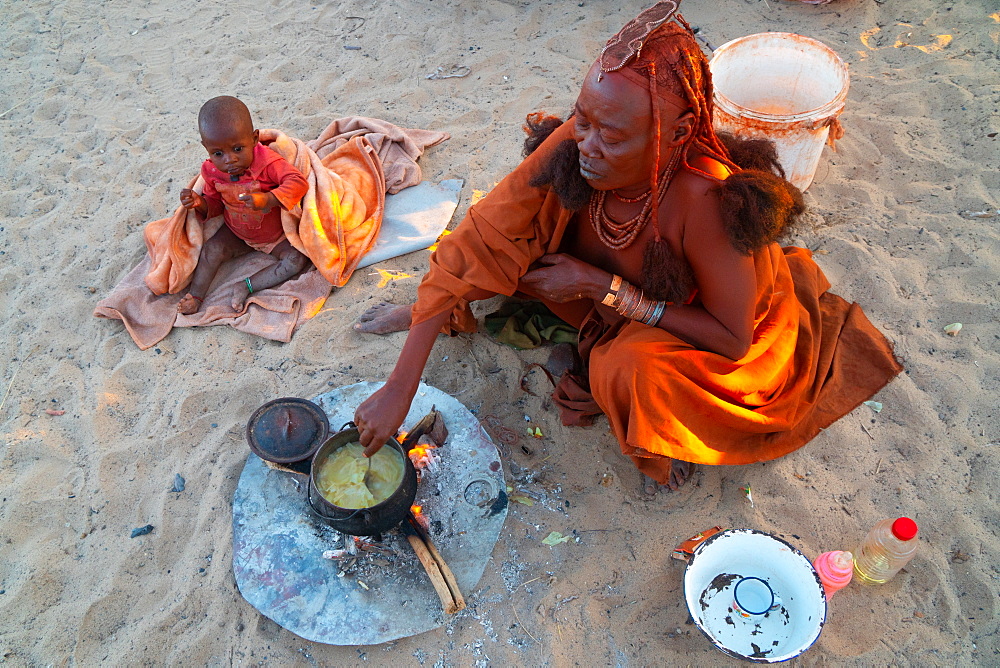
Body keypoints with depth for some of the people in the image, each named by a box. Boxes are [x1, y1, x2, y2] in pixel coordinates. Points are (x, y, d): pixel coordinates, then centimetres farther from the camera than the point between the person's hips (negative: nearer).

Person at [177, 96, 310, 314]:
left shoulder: (267, 162, -30)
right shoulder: (212, 171, -12)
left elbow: (298, 182, -40)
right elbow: (215, 203, 3)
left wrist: (267, 199, -53)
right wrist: (200, 203, -22)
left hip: (277, 234, -4)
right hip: (237, 234, 4)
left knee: (297, 259, -24)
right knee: (212, 249, -14)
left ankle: (247, 287, -19)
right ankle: (195, 295, -2)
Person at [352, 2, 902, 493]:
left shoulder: (707, 202, -39)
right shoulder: (573, 145, -27)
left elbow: (732, 340, -27)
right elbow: (479, 239, -27)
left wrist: (604, 287, -32)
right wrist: (399, 387, -29)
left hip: (708, 342, -4)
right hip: (620, 302, 4)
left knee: (631, 365, -35)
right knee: (510, 238, -14)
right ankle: (436, 307, 14)